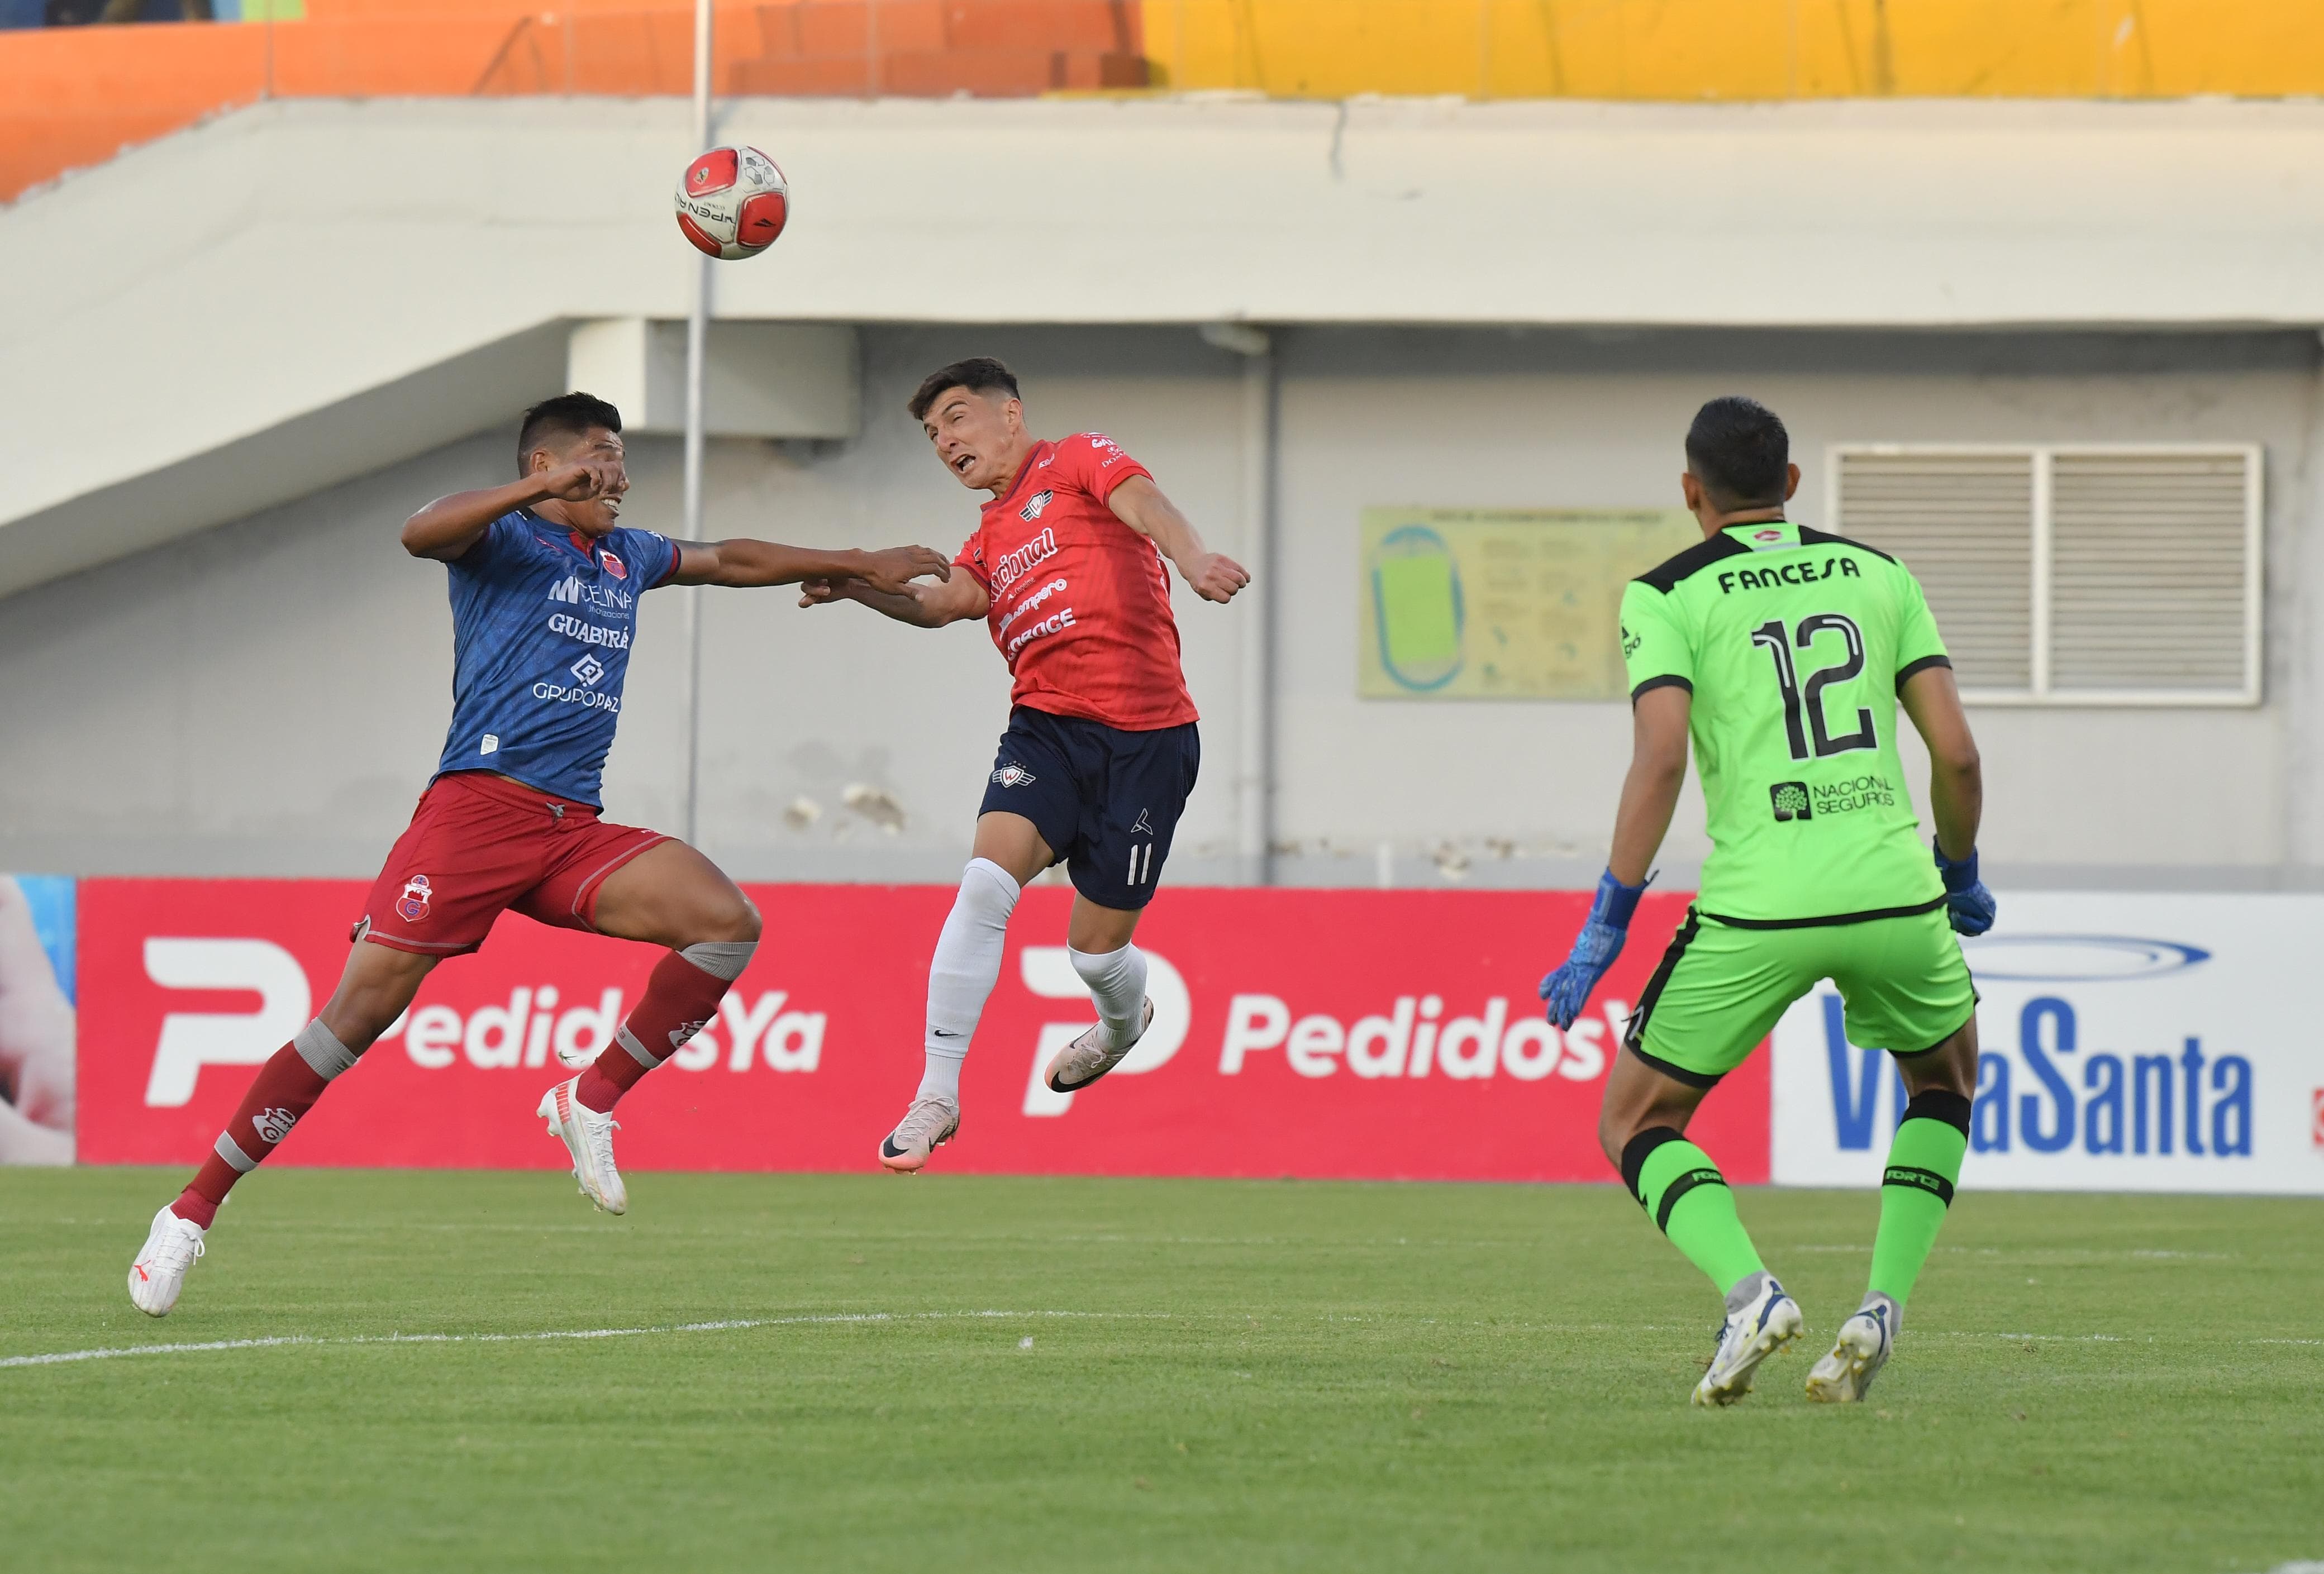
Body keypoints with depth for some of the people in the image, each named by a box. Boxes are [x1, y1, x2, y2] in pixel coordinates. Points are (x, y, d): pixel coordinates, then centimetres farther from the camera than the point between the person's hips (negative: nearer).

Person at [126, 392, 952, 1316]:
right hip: (479, 807, -7)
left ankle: (590, 1104, 0)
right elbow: (422, 535, -19)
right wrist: (542, 490, -28)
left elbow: (734, 561, 40)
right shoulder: (504, 539, 3)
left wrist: (860, 568, 42)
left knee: (727, 923, -13)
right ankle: (193, 1212, -8)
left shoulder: (627, 558, 24)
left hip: (573, 827, 7)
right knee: (363, 1007, -14)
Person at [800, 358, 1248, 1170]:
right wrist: (858, 587, -18)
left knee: (1096, 947, 4)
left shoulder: (1079, 460, 4)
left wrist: (1191, 558, -40)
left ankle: (1125, 1020, 42)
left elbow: (1141, 502, -18)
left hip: (1145, 736, -5)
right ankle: (937, 1096, -18)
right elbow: (947, 601, 1)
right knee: (986, 883, -21)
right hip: (1045, 729, 5)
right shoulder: (992, 538, 21)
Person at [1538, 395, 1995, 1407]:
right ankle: (1882, 1307, 11)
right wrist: (1961, 877, 24)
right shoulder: (1878, 576, 13)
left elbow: (1660, 760, -11)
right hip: (1892, 895, 3)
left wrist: (1606, 926, -8)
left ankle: (1748, 1289, -12)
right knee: (1946, 1079, 31)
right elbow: (1956, 753, 7)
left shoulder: (1667, 595, 3)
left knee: (1635, 1127, 15)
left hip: (1755, 910, -3)